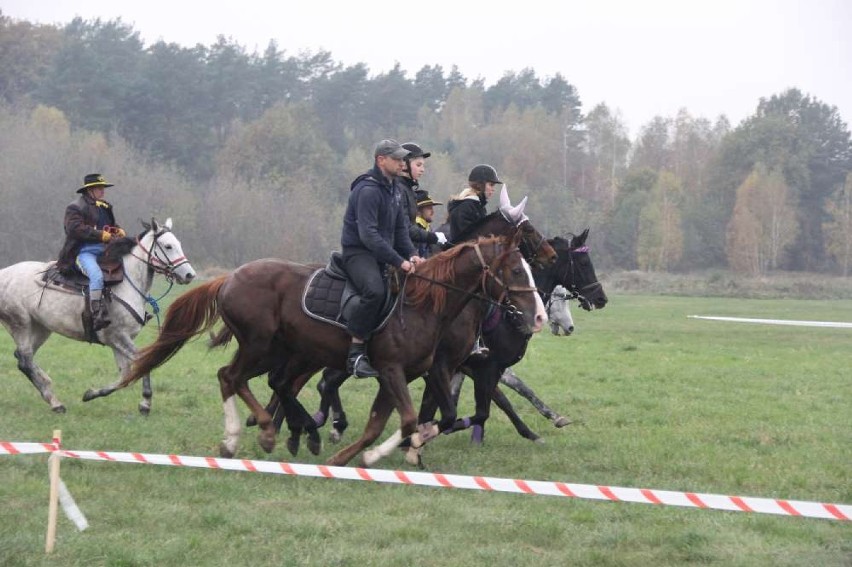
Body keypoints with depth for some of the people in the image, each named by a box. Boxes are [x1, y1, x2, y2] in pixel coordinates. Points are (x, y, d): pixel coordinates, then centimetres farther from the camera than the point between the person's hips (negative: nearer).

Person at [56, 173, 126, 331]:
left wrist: (118, 231, 6)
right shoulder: (75, 207, -3)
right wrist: (100, 235, -21)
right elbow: (75, 228, -18)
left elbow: (111, 227, 32)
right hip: (83, 251, -8)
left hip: (103, 251, 8)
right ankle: (97, 315, -37)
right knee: (96, 275, -34)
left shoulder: (105, 207, 22)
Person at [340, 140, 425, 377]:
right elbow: (368, 235, -25)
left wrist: (411, 254, -3)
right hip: (358, 252, -10)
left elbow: (401, 228, 16)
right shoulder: (368, 190, -17)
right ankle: (356, 353, -30)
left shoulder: (393, 189, 14)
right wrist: (399, 262, -28)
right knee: (375, 290, -34)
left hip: (382, 253, 10)